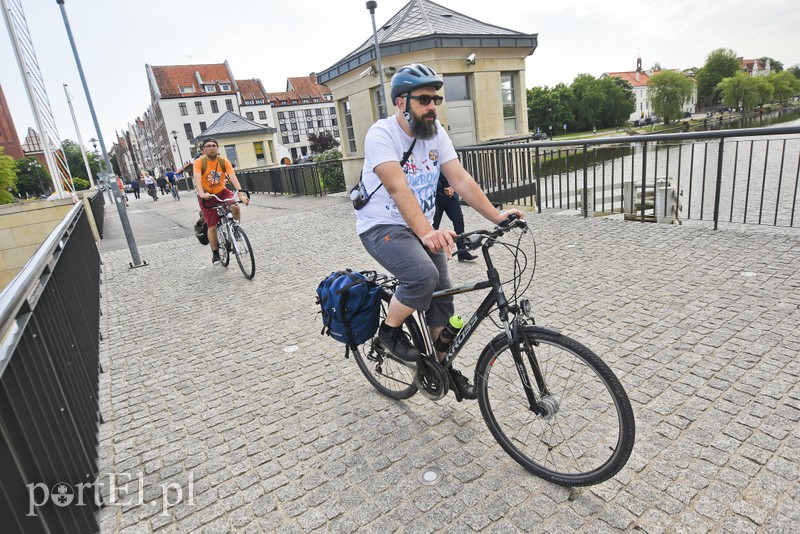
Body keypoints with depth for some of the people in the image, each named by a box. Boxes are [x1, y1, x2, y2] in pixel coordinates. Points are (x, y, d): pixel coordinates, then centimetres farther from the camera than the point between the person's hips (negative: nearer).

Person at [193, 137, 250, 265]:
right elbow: (197, 178, -31)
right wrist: (202, 193, -51)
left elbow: (233, 178, -24)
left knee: (236, 208, -28)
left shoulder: (224, 162, -12)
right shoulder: (199, 162, -16)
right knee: (212, 227, -2)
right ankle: (215, 253, 19)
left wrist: (241, 194, -41)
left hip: (222, 192, 2)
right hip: (207, 196, -2)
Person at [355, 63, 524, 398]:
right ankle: (389, 332, -2)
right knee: (423, 276, -31)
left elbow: (460, 179, -6)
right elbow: (398, 188, -34)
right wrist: (427, 232, -48)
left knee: (442, 297, 5)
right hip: (381, 227, -6)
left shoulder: (436, 132, 0)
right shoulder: (381, 134, -19)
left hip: (421, 227, 7)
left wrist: (497, 216, -18)